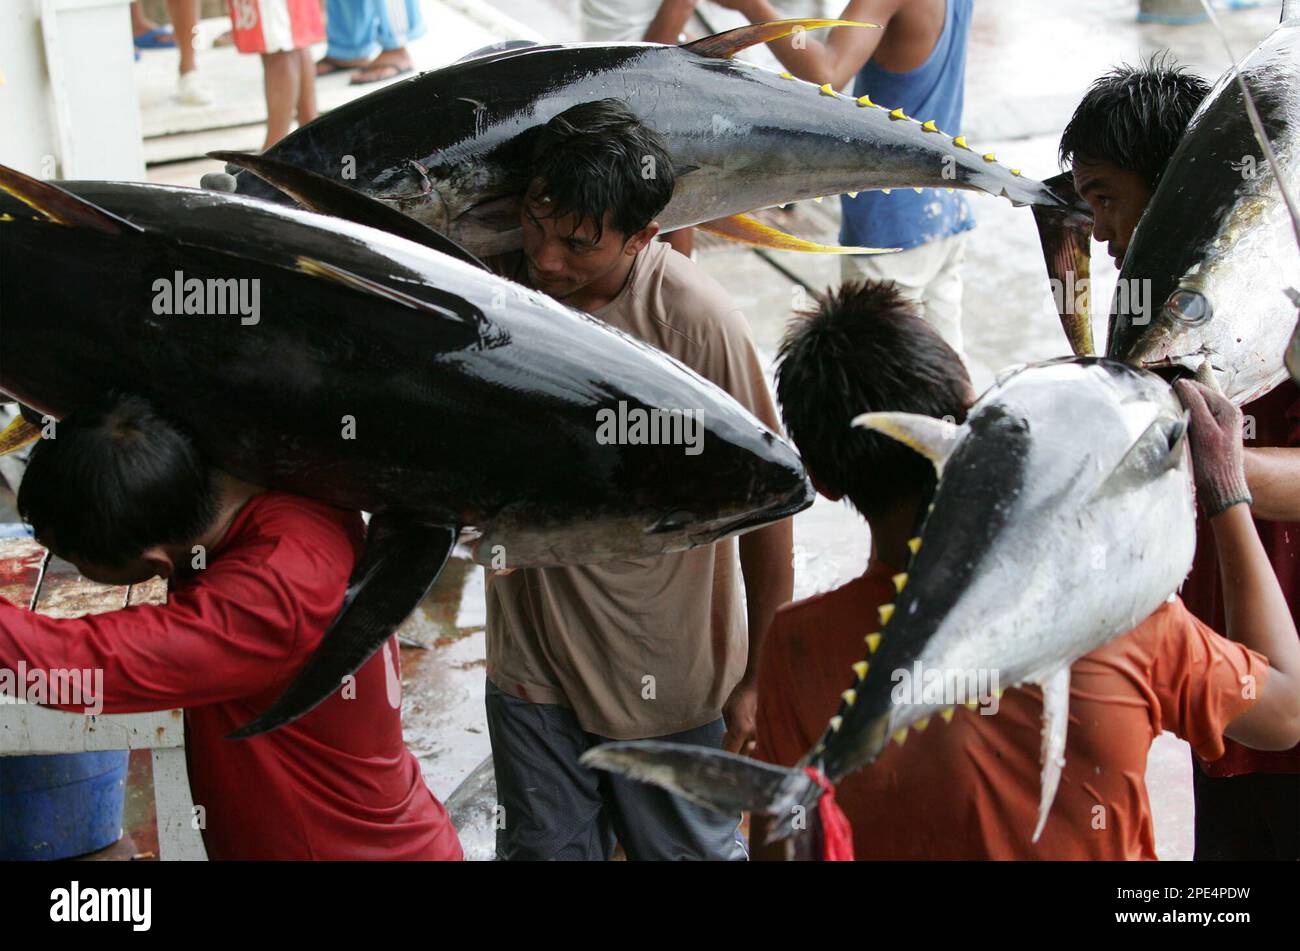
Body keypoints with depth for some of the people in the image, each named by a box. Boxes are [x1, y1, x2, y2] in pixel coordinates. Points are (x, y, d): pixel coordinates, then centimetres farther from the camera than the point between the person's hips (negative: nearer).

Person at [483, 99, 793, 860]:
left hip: (671, 678, -3)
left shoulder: (699, 323, -24)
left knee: (692, 847, 18)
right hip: (531, 663, 3)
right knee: (544, 847, 21)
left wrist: (761, 679, -7)